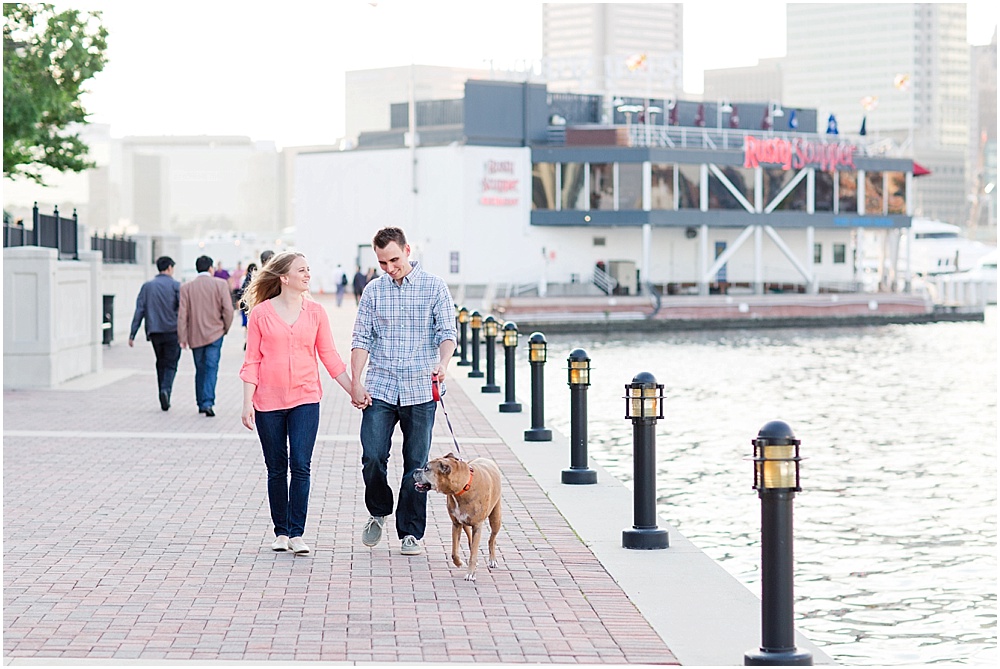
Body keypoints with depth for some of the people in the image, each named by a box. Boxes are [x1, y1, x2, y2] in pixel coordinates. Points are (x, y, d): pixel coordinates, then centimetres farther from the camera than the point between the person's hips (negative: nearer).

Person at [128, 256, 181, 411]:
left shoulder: (147, 286, 7)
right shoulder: (175, 285, -3)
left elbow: (139, 311, 3)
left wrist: (132, 334, 2)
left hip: (154, 332, 3)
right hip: (172, 331, -3)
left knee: (161, 363, 15)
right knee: (170, 364, 3)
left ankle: (164, 399, 12)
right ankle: (166, 389, -22)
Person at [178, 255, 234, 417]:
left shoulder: (186, 287, -1)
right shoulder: (220, 284, -5)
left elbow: (182, 314, -3)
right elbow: (228, 309, -8)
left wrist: (182, 338, 1)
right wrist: (225, 328, 7)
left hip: (195, 335, 2)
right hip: (215, 333, -2)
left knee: (200, 369, 15)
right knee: (211, 367, -4)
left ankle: (201, 403, 20)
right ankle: (208, 402, -19)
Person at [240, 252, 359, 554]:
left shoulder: (315, 312, 4)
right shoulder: (261, 313, -1)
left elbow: (330, 357, 9)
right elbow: (252, 361, 1)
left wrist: (354, 391, 6)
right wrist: (247, 402, -5)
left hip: (305, 399, 1)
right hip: (269, 401, -1)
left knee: (301, 466, -9)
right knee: (276, 470, 7)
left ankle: (296, 533, -3)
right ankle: (281, 532, 17)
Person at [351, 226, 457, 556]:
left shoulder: (434, 287, 3)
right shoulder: (373, 291, 8)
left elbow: (447, 331, -2)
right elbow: (361, 339, 7)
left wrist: (443, 362, -23)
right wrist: (356, 382, -3)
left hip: (420, 390, -1)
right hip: (380, 388, 1)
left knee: (416, 463, 2)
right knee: (372, 456, -7)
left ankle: (411, 532, 12)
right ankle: (379, 511, 20)